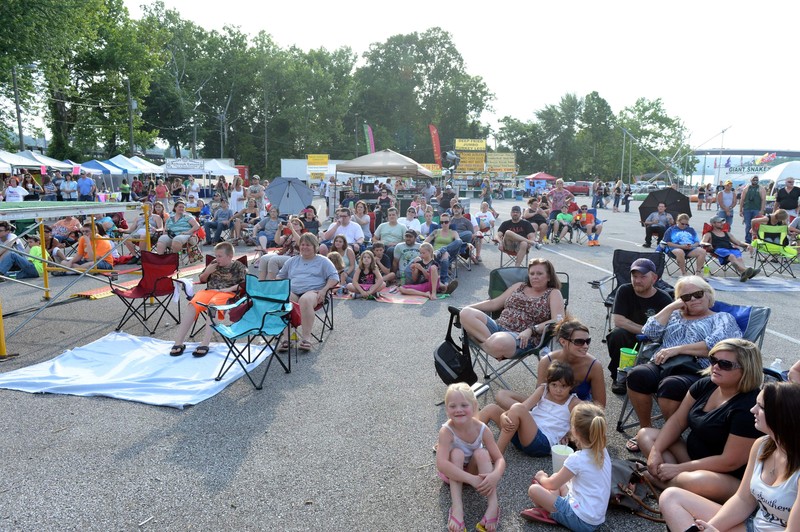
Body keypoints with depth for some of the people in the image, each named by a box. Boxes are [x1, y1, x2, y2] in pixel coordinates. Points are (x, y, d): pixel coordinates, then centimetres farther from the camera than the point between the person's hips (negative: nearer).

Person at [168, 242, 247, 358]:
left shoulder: (239, 267, 7)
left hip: (227, 293, -5)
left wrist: (231, 288, -13)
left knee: (212, 305, -39)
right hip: (209, 291, 5)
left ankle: (205, 343, -44)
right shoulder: (214, 264, 20)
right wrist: (207, 272, 7)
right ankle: (179, 343, -26)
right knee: (192, 305, -26)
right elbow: (202, 280, 29)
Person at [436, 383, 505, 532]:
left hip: (474, 469, 2)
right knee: (457, 453, -32)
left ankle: (493, 505, -32)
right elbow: (441, 464, -42)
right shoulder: (446, 431, -30)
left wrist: (495, 476, -44)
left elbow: (500, 459, -20)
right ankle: (457, 507, -37)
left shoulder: (482, 429, -22)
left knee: (481, 452, -28)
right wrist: (471, 479, -48)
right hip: (452, 472, -2)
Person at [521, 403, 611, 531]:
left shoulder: (576, 459, -23)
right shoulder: (603, 452, 0)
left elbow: (552, 484, -5)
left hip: (581, 521, -9)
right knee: (557, 478, 21)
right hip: (597, 518, 9)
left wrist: (541, 477, 13)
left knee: (533, 490, -10)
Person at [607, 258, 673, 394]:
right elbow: (617, 320, -19)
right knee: (616, 334, -32)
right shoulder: (624, 291, -8)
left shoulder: (664, 299, -8)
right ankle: (619, 376, -9)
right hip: (628, 339, 0)